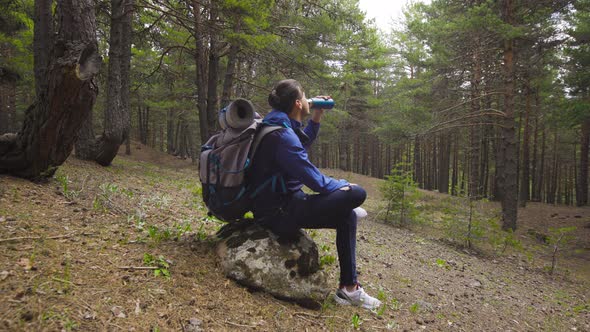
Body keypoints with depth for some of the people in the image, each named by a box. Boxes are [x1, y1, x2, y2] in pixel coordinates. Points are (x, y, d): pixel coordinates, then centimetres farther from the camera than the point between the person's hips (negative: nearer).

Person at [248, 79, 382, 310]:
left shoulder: (279, 127, 9)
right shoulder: (282, 135, -21)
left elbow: (301, 147, 29)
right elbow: (313, 179, -20)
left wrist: (316, 117, 18)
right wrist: (342, 186, -2)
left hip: (278, 205, 11)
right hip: (281, 213, -11)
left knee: (347, 216, 13)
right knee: (356, 194, -16)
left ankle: (349, 288, 13)